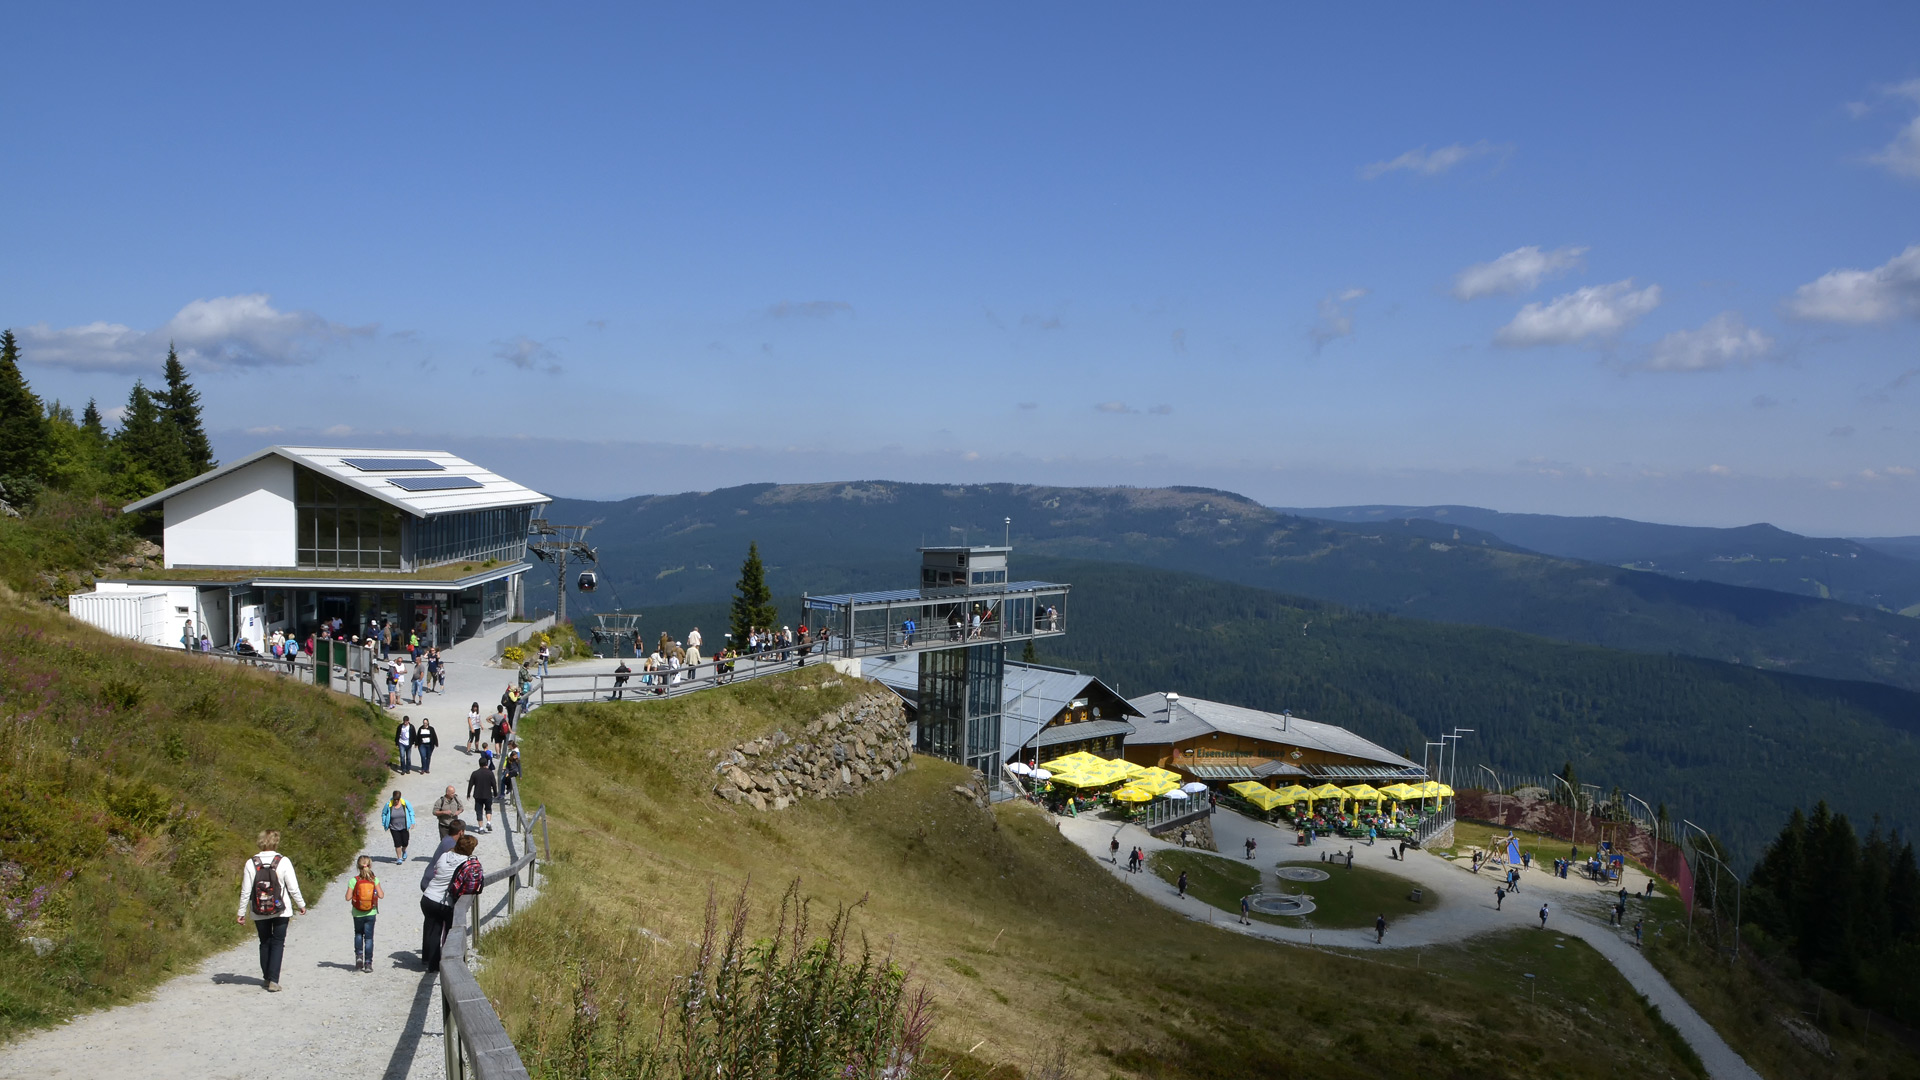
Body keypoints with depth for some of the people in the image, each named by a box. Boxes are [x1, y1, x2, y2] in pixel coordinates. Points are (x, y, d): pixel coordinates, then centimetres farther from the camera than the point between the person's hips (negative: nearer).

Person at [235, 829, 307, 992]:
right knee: (278, 943, 5)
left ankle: (266, 978, 25)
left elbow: (245, 891, -4)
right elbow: (293, 887, -8)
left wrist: (241, 912, 6)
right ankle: (273, 981, -3)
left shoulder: (251, 864, -7)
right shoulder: (283, 862, -11)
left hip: (259, 912, 2)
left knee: (264, 943, 17)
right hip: (281, 911, -2)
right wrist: (301, 905, 6)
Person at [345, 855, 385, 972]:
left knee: (358, 934, 23)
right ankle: (368, 963, 6)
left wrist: (353, 892, 7)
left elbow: (348, 897, -11)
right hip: (371, 913, 0)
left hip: (357, 914, 0)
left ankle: (359, 956, 7)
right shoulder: (374, 880, -9)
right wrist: (383, 891, 11)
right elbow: (381, 895, -10)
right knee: (369, 936, 7)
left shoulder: (354, 881, -12)